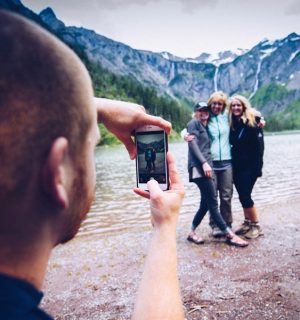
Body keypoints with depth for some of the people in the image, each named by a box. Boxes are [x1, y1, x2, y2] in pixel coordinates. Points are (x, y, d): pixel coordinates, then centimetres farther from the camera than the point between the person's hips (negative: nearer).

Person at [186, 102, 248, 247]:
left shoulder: (206, 128, 26)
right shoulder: (193, 123, 3)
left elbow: (206, 149, 20)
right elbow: (192, 144, -9)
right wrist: (204, 163, -19)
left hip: (206, 167, 8)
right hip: (198, 167, -8)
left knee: (206, 203, 7)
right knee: (212, 203, -7)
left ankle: (192, 232, 17)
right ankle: (230, 235, -4)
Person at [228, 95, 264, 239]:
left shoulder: (252, 122, -8)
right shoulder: (232, 124, 8)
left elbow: (259, 146, -11)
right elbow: (232, 144, 9)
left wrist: (257, 166, -16)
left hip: (250, 166, -5)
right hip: (236, 166, 5)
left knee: (245, 196, -6)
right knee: (243, 195, 11)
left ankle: (256, 226, 9)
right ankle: (247, 222, 26)